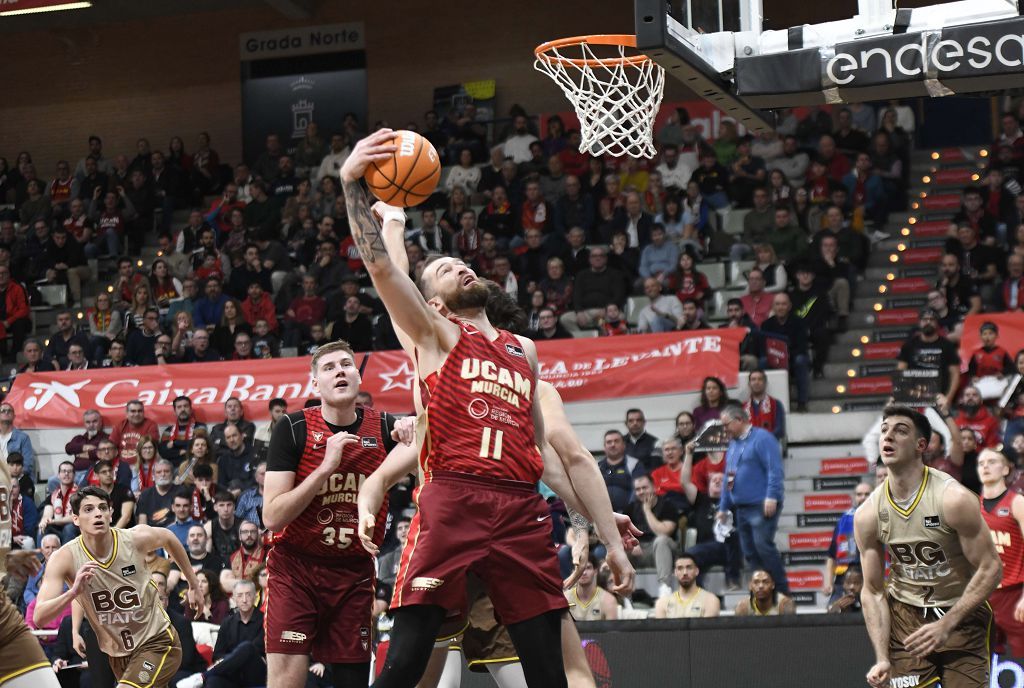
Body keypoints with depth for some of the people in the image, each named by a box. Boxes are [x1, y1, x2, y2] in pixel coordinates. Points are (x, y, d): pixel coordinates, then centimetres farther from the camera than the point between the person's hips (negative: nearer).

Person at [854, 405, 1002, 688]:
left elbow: (990, 569, -16)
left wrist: (946, 625, -22)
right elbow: (873, 591, -2)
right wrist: (882, 659, -13)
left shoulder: (954, 499, -19)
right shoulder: (867, 515, -8)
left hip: (961, 612, -2)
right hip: (904, 614, 3)